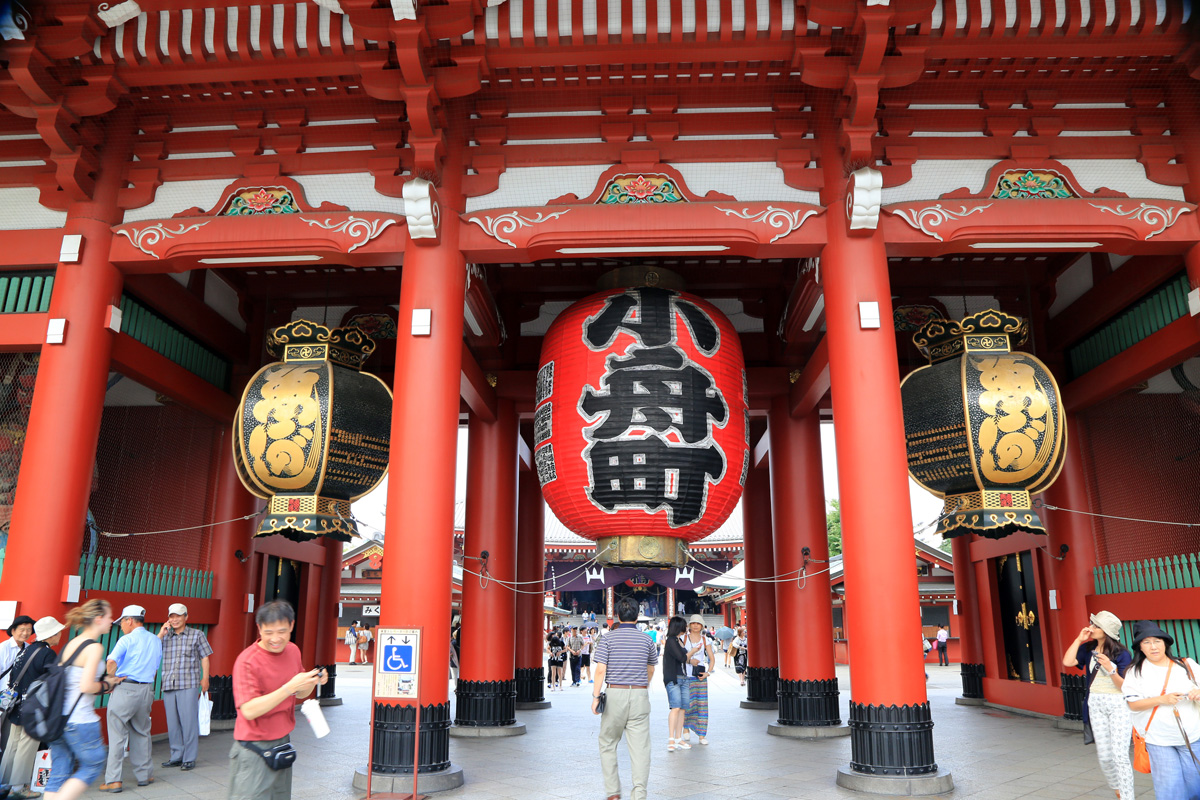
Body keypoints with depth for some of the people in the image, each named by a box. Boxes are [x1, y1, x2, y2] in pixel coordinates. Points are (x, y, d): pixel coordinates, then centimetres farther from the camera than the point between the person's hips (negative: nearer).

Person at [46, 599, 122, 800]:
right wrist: (105, 685, -1)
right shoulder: (94, 647, -14)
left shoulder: (70, 644, 12)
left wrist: (104, 680, 15)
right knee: (93, 765, 8)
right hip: (80, 720, -8)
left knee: (59, 772, 12)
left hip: (58, 716, 8)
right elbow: (86, 686, -21)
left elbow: (63, 678, 15)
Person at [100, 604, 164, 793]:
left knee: (117, 735, 1)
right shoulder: (156, 641, 13)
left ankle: (113, 780, 1)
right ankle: (144, 775, 21)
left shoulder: (127, 639, -7)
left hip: (125, 689, -6)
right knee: (141, 733, 16)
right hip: (147, 690, 6)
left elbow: (111, 662, -21)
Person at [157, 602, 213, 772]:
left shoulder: (197, 634, 6)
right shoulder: (165, 636, 13)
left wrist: (205, 678, 0)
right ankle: (177, 756, 18)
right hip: (168, 685, 4)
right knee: (172, 722, 7)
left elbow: (205, 657, 6)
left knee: (189, 721, -4)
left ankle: (190, 758, 3)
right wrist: (160, 634, -3)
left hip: (189, 684, -3)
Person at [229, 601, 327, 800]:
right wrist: (289, 687, -31)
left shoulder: (293, 651, 4)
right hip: (254, 750, -6)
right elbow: (249, 710, -24)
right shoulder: (247, 661, -18)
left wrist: (313, 681, -6)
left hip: (283, 743, 7)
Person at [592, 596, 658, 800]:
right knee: (640, 746, 3)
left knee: (608, 744, 14)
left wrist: (595, 696, -5)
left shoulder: (608, 639, -3)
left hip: (615, 693, -1)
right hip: (640, 695, 1)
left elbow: (601, 670, -10)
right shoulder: (646, 640, 5)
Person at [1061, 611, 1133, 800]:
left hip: (1118, 705, -5)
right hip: (1096, 704, 5)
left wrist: (1111, 669, -30)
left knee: (1119, 754, -9)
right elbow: (1067, 662, -11)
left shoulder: (1122, 654, -11)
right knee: (1104, 756, 12)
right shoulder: (1088, 648, 3)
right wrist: (1079, 639, -9)